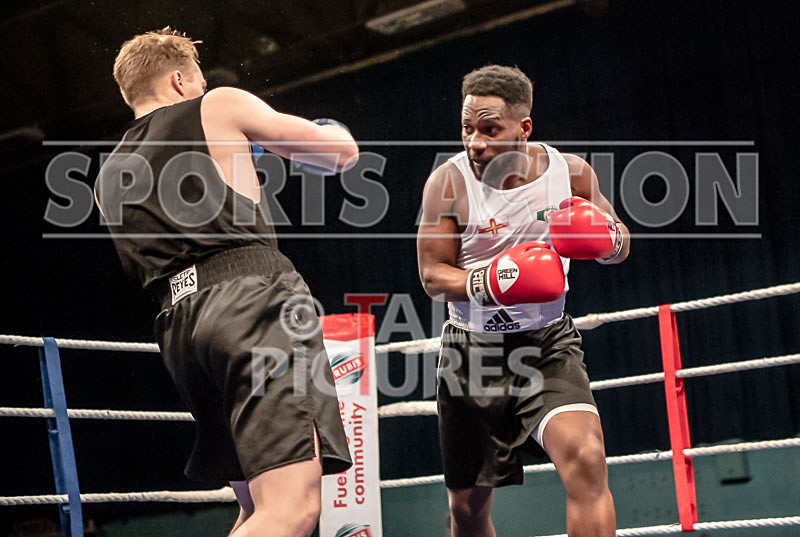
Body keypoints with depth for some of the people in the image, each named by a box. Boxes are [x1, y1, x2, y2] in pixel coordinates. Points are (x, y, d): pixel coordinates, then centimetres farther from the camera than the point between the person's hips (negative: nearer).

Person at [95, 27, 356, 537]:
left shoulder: (109, 179, 26)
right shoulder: (220, 107, 12)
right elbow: (343, 152, 17)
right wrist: (333, 133, 42)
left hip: (179, 324, 7)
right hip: (252, 298, -7)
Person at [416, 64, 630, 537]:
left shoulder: (570, 173, -6)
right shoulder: (449, 182, -11)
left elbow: (619, 244, 9)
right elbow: (432, 276, -9)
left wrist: (606, 237, -16)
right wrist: (486, 282, -29)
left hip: (546, 343, 0)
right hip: (472, 351, 1)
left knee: (586, 460, -28)